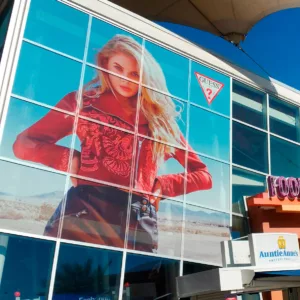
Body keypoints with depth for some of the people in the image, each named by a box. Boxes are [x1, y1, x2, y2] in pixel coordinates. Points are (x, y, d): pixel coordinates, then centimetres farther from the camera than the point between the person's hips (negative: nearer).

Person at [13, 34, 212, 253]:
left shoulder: (160, 117, 22)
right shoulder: (82, 102, 17)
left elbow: (204, 175, 23)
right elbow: (24, 144, 13)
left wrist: (161, 185, 6)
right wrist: (70, 160, -2)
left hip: (138, 224, 2)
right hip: (85, 212, -1)